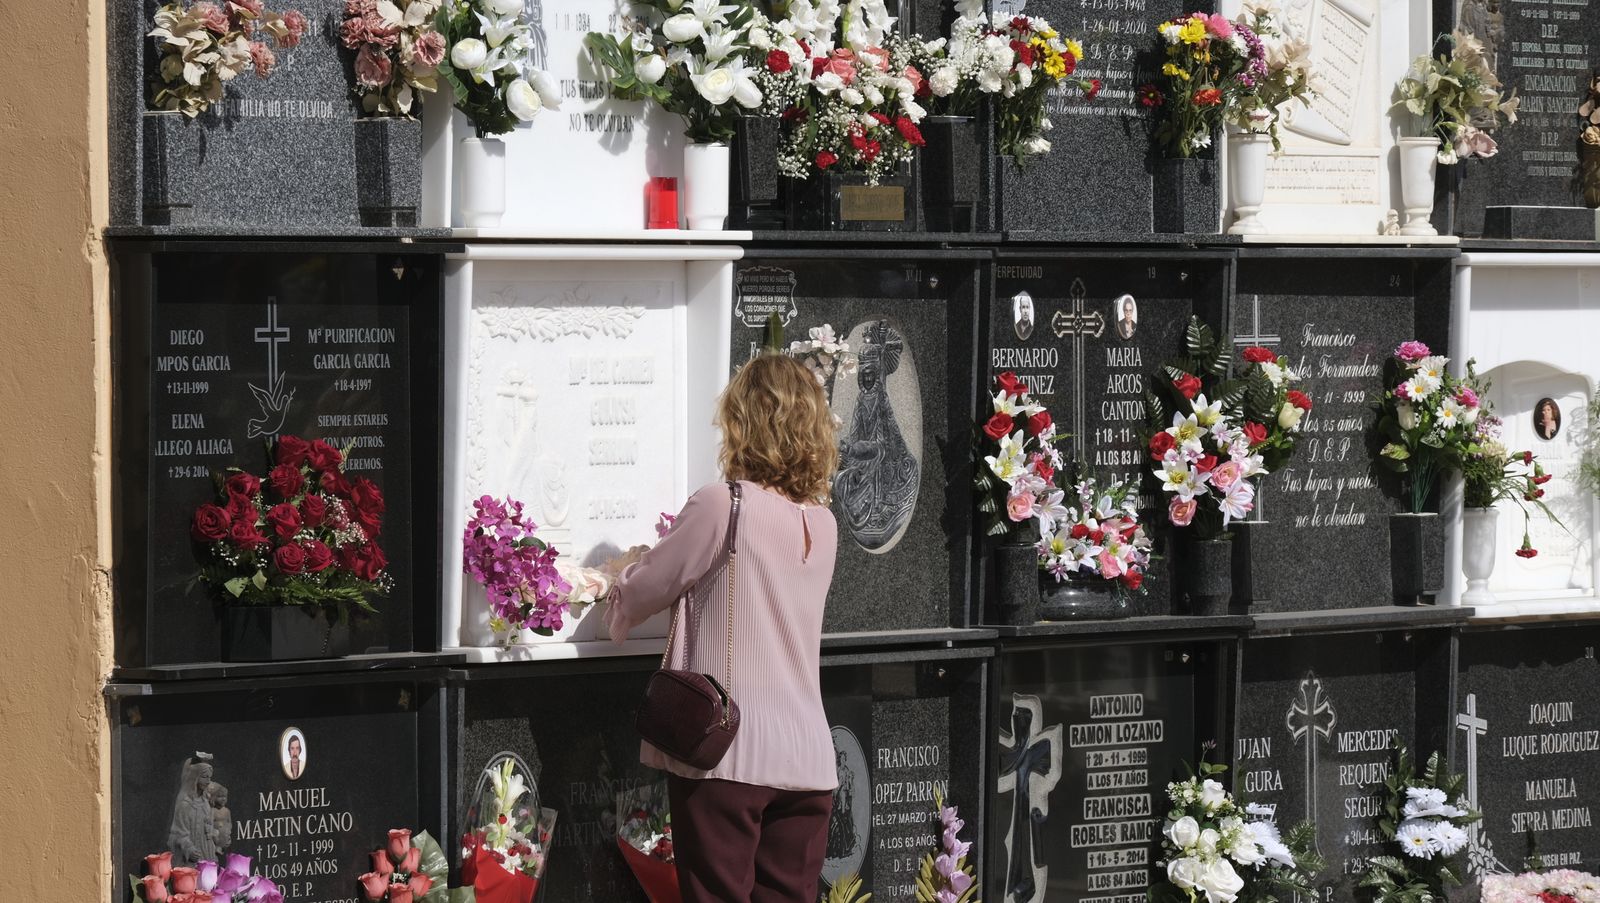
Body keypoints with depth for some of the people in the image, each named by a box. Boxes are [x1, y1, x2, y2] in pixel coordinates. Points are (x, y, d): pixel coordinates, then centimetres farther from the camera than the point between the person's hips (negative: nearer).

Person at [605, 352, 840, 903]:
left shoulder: (720, 506, -10)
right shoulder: (823, 524, 9)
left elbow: (638, 598, -1)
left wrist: (629, 569, 22)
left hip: (728, 756, -5)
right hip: (807, 756, 5)